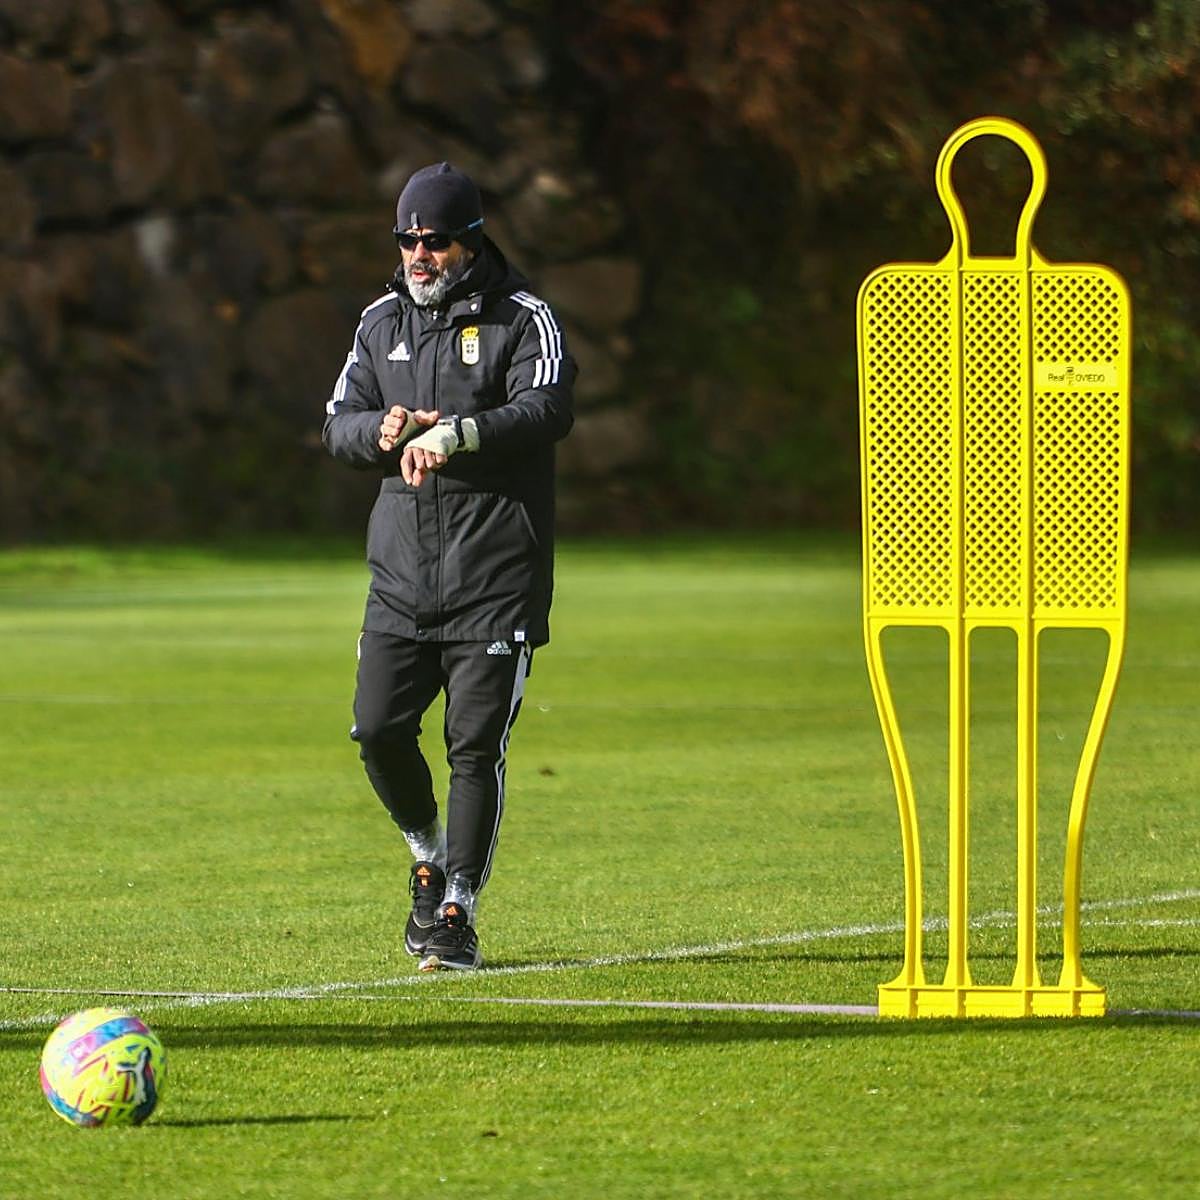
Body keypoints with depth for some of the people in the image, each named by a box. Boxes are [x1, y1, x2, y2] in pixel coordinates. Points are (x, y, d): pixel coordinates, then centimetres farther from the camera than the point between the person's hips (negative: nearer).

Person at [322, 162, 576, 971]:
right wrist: (382, 430, -12)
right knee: (379, 730, -2)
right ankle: (430, 860, 24)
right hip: (402, 570, 5)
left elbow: (548, 408, -19)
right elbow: (338, 423, 12)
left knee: (476, 745, -6)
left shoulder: (522, 319, -2)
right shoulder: (383, 321, 14)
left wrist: (454, 433, -33)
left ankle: (457, 916, 0)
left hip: (497, 576, -5)